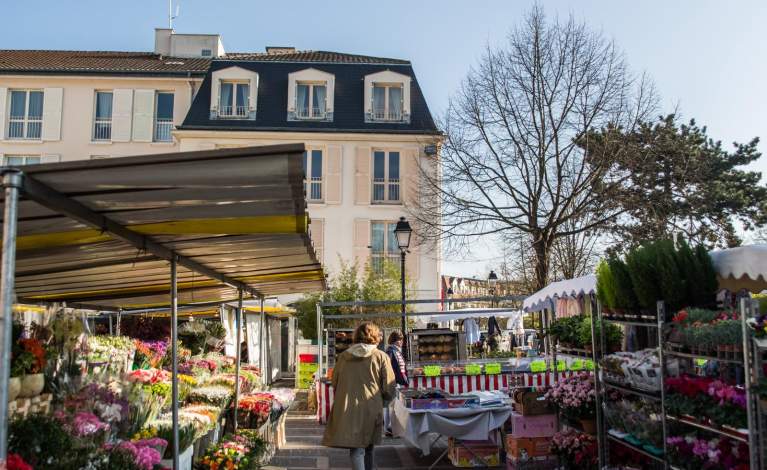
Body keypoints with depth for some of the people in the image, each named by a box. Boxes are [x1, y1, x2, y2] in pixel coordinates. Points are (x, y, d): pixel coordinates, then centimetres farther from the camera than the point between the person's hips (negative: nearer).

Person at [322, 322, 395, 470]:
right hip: (370, 410, -1)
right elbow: (389, 390, -4)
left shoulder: (343, 356, 6)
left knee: (356, 450, 0)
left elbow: (334, 384, 16)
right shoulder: (381, 357, -3)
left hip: (346, 411, 1)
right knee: (368, 449, 16)